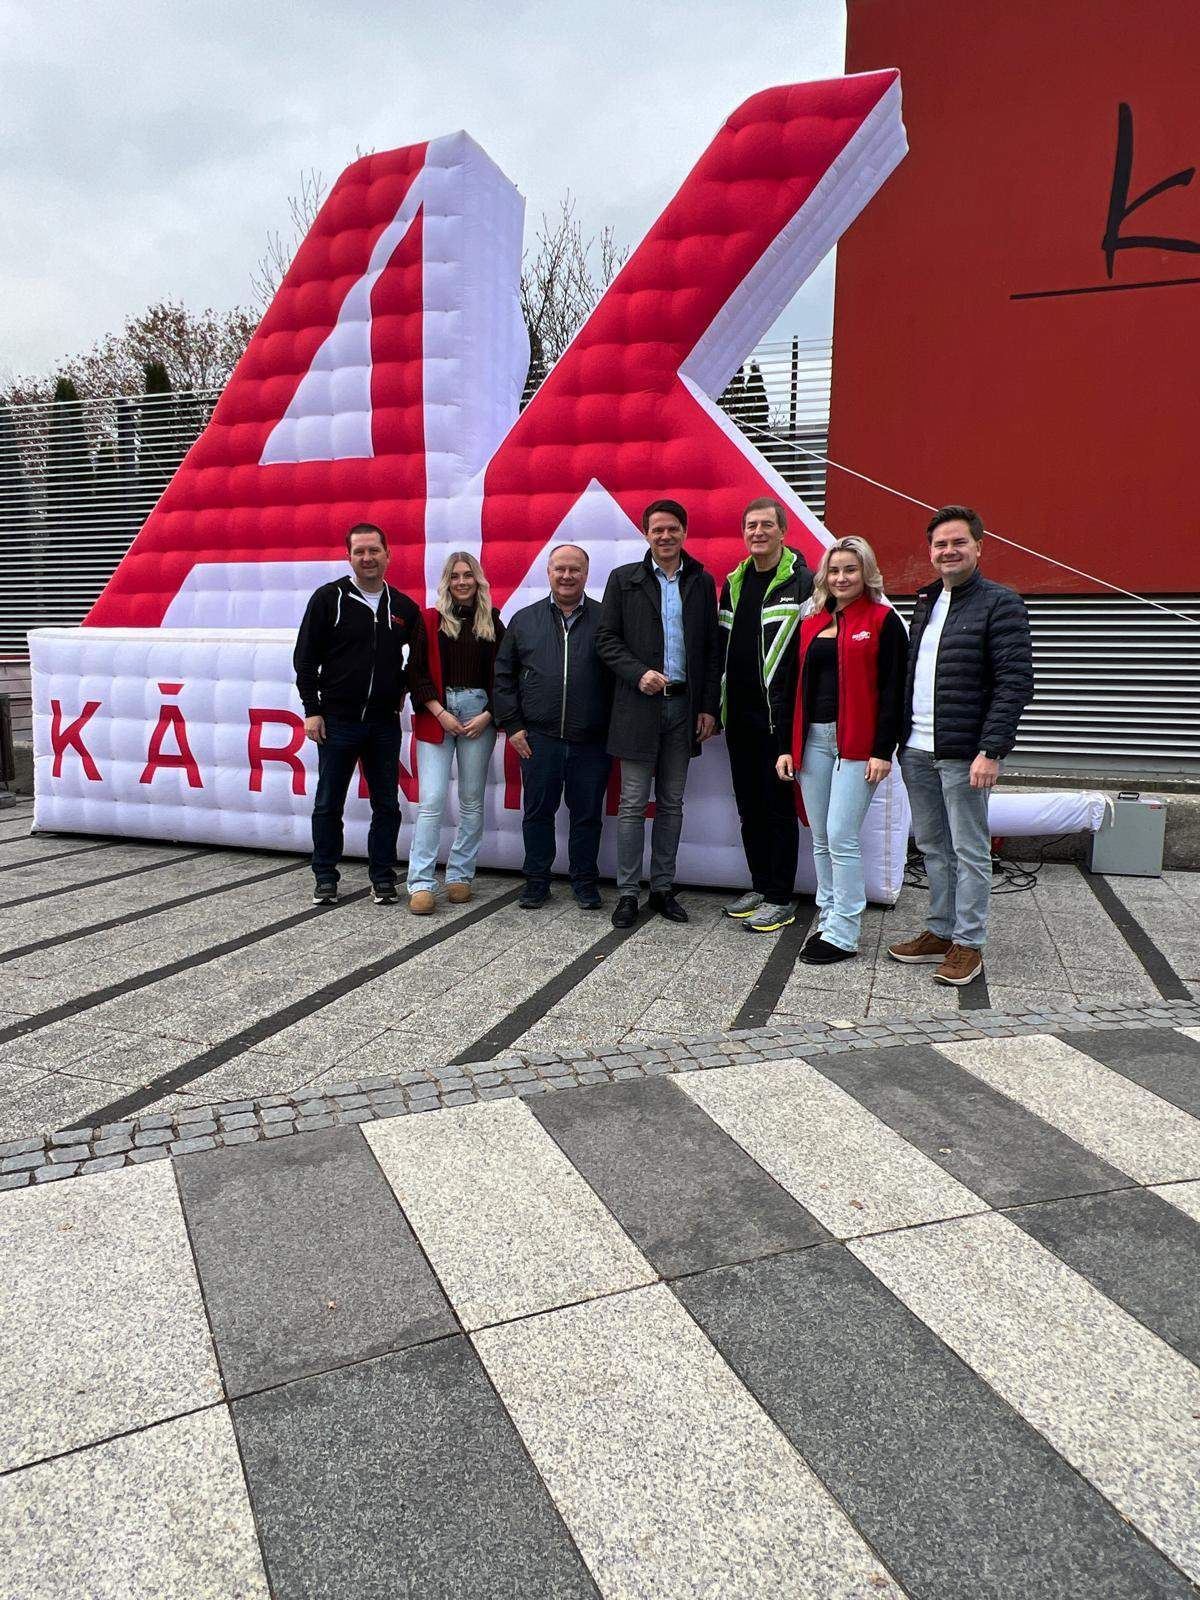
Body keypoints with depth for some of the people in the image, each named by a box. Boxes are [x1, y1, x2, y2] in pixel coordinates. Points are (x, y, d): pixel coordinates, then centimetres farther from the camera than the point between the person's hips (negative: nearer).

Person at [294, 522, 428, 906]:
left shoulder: (404, 607, 6)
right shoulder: (329, 598, -2)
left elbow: (419, 656, 21)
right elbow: (305, 657, -2)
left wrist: (404, 688, 8)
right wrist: (311, 710, -6)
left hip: (384, 723, 3)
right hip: (337, 721, -2)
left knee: (386, 805, 7)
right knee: (328, 804, 6)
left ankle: (383, 878, 18)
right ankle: (325, 878, 18)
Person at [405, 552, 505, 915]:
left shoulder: (492, 622, 9)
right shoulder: (430, 620, 5)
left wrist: (487, 715, -4)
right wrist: (440, 713, -8)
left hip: (479, 713, 2)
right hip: (435, 714, -2)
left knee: (471, 800, 5)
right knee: (432, 799, -9)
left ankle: (460, 876, 15)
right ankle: (420, 883, -7)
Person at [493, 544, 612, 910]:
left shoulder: (605, 619, 3)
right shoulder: (524, 620, 9)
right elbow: (503, 675, 10)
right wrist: (512, 725, 2)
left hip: (591, 742, -1)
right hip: (538, 738, 1)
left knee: (587, 815, 7)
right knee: (538, 812, 9)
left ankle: (585, 883, 22)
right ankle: (536, 882, 22)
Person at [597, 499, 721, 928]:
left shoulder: (702, 582, 8)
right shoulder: (624, 579, 2)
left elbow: (712, 648, 8)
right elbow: (606, 639, 0)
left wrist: (709, 707, 2)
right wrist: (638, 673, -15)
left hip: (684, 705, 3)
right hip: (639, 705, -2)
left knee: (672, 804, 9)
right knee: (633, 804, 1)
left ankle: (663, 888, 19)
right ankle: (627, 893, 8)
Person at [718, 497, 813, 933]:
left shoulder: (802, 582, -8)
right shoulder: (733, 582, 13)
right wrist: (719, 702, 14)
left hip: (778, 715, -7)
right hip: (739, 716, 7)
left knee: (779, 807, 1)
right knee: (749, 807, 13)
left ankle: (780, 898, 11)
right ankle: (760, 886, 26)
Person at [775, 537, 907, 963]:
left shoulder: (883, 621, -1)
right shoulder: (811, 624, 15)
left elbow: (892, 689, -6)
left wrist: (883, 750, -13)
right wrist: (788, 745, 10)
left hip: (857, 743, -6)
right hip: (812, 740, 6)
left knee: (841, 837, -8)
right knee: (820, 840, 9)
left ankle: (843, 934, 1)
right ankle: (828, 920, 19)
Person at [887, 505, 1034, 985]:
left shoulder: (1000, 604, -7)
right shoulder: (925, 601, 15)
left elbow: (1015, 683, -13)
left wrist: (991, 751, -19)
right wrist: (902, 737, 11)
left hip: (964, 754, -7)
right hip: (916, 750, 7)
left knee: (969, 851, 2)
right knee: (932, 847, 14)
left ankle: (968, 943, 11)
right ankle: (940, 931, 26)